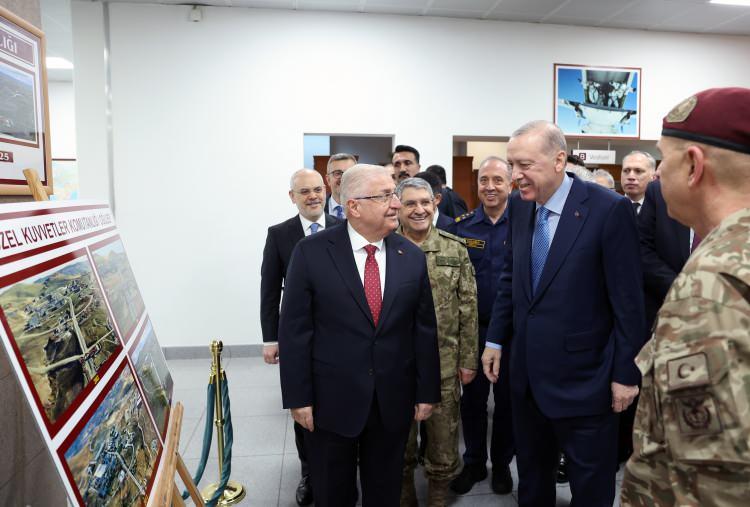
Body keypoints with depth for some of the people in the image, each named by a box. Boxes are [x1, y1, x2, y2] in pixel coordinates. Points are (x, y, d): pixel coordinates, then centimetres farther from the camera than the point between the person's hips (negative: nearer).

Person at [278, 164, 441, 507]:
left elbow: (425, 330, 2)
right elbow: (294, 330, -9)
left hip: (393, 401, 3)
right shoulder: (311, 252, -10)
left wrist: (427, 392, 3)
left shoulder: (412, 257, -1)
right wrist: (298, 398, -9)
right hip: (332, 400, -2)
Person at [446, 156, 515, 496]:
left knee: (507, 398, 14)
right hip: (472, 328, 1)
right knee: (472, 397, 13)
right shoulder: (461, 226, 0)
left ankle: (502, 463, 33)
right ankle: (474, 462, 32)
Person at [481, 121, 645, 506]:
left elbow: (627, 300, -13)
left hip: (582, 377, -5)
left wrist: (626, 373, -10)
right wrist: (495, 340, 9)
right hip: (526, 372, 6)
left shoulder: (609, 209, -16)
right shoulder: (519, 206, 2)